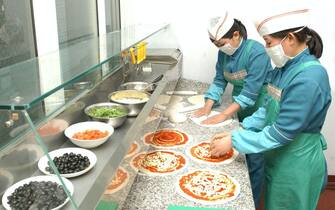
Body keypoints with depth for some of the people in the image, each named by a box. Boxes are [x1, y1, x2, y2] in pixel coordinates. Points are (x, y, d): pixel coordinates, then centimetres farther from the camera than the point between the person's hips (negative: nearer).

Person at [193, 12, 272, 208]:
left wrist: (224, 115, -26)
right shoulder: (224, 52, -1)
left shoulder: (256, 51, -23)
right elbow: (219, 80, 5)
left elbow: (251, 91, -26)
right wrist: (207, 107, -8)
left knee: (253, 162, 2)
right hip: (240, 111, 7)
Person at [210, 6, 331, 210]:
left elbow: (282, 132, -27)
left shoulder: (310, 77, -27)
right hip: (277, 157, 8)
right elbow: (268, 109, 7)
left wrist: (234, 141, -23)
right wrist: (238, 132, -3)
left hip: (297, 165, -7)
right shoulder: (284, 68, 0)